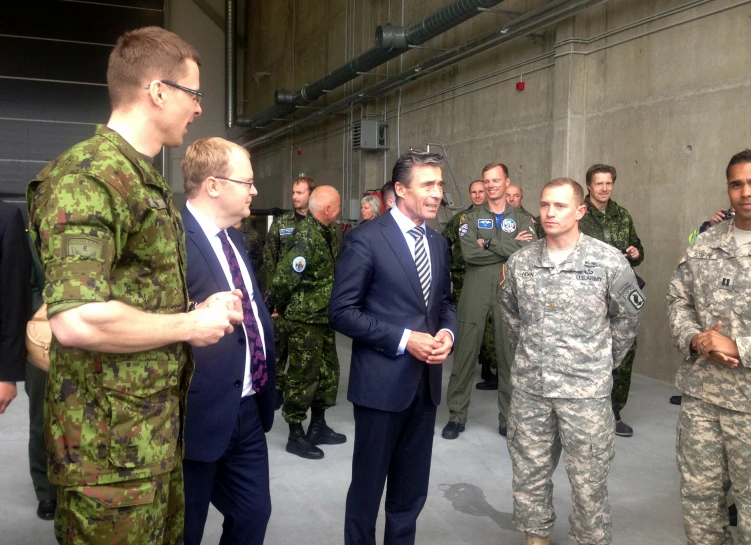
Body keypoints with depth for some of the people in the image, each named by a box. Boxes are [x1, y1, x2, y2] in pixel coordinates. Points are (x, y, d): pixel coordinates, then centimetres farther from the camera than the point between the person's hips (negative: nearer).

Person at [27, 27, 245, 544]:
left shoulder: (147, 180, 15)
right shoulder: (87, 176, -18)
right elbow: (76, 321, -30)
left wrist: (198, 311, 7)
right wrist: (190, 324, -17)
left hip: (159, 433, 9)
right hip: (112, 445, -9)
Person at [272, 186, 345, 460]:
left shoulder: (327, 233, 6)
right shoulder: (306, 238, -21)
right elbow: (282, 280, -20)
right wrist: (284, 308, -4)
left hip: (325, 317, 9)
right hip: (305, 320, -9)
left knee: (328, 372, 17)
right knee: (303, 376, 2)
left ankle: (318, 426, 31)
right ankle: (295, 436, 15)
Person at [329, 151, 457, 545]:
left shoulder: (438, 243, 10)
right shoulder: (366, 240, -12)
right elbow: (342, 312, -15)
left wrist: (447, 331, -4)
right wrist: (404, 339, -20)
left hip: (426, 382, 6)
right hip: (382, 382, -6)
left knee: (413, 488, 18)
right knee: (368, 484, 11)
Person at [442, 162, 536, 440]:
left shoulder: (522, 220, 9)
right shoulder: (472, 218, 8)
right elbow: (469, 253, -10)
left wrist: (489, 244, -11)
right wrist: (509, 248, -9)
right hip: (475, 292, 0)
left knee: (509, 354, 6)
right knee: (465, 352, 1)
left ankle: (508, 418, 18)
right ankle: (457, 415, 13)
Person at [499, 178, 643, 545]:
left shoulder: (609, 262, -9)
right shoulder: (520, 262, 1)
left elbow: (628, 315, 5)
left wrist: (605, 361, 7)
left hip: (586, 389, -3)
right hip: (529, 387, 4)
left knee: (588, 481, 8)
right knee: (528, 473, 15)